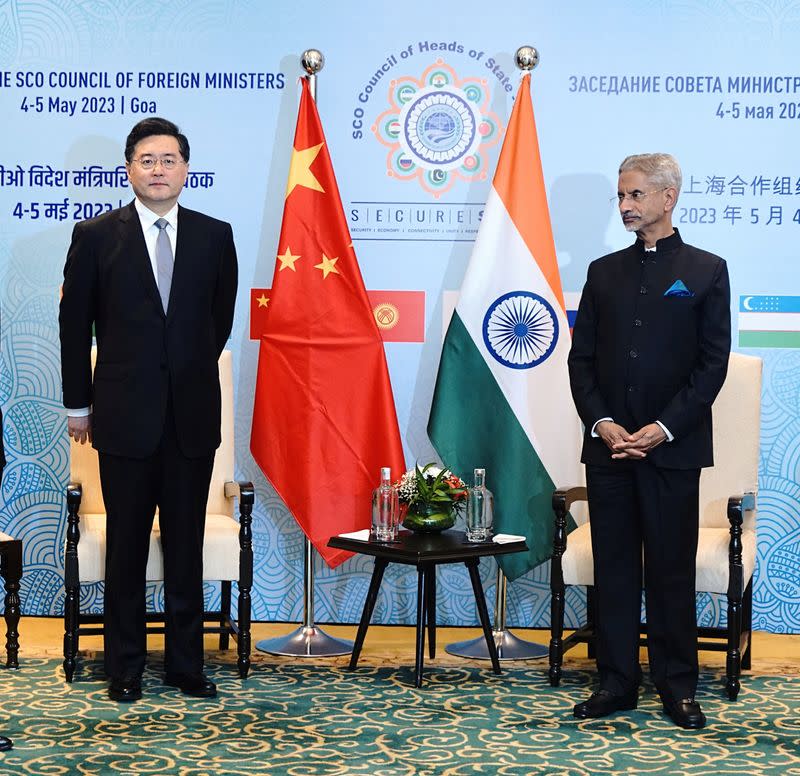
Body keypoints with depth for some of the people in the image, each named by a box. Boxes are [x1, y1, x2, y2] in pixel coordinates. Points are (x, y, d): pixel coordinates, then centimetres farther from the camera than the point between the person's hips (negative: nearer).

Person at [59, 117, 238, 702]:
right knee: (126, 547, 5)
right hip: (125, 414, -1)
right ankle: (125, 668, 16)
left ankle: (187, 664, 17)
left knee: (187, 546, 7)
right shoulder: (96, 236, 1)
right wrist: (79, 403, 8)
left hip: (193, 415, 2)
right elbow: (75, 324, 6)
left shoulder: (215, 236, 5)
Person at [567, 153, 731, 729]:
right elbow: (582, 357, 10)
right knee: (613, 567, 7)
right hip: (609, 444, 3)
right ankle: (617, 682, 15)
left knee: (672, 568, 3)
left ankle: (677, 686, 14)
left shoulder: (706, 271, 2)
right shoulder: (604, 272, 12)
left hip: (672, 446, -3)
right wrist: (601, 422, -6)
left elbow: (713, 363, -3)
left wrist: (663, 429, -12)